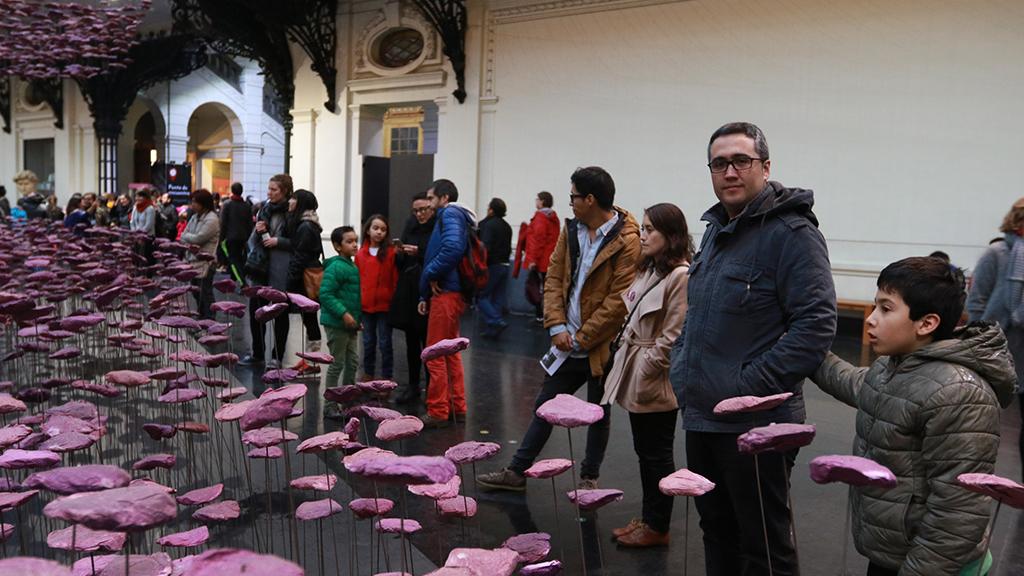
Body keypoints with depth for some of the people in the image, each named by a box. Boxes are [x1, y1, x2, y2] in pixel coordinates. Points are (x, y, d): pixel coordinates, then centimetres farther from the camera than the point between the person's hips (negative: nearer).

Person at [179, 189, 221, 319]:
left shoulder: (211, 220, -13)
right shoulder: (194, 217, 14)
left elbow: (198, 238, -19)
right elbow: (183, 236, 11)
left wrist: (186, 236, -1)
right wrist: (190, 244, -10)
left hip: (205, 262, -9)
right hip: (193, 260, 9)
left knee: (205, 293, -6)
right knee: (196, 292, 16)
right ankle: (200, 317, 28)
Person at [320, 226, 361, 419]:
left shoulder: (353, 266, 13)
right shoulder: (335, 267, -16)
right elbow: (325, 294, -22)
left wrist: (357, 317, 17)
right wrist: (343, 313, -25)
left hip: (349, 324, 9)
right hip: (336, 323, -9)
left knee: (353, 363, 15)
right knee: (337, 364, -2)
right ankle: (330, 406, 9)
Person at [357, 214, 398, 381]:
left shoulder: (391, 252, -5)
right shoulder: (361, 253, 6)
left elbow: (395, 279, -6)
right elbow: (356, 279, 8)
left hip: (384, 305, -3)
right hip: (365, 305, 4)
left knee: (385, 343, 4)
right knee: (368, 342, 15)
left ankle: (387, 378, 14)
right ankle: (368, 375, 28)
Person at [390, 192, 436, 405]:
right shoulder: (411, 227, 11)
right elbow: (401, 263, 15)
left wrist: (419, 253, -22)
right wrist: (400, 254, -6)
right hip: (408, 293, 6)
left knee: (428, 343, -1)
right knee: (411, 342, 13)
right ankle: (413, 386, 24)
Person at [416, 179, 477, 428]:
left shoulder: (450, 214, -9)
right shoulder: (455, 216, 20)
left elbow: (453, 246, -29)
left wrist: (431, 274, -16)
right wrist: (426, 295, 14)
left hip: (446, 293, -10)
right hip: (454, 293, 10)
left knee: (435, 354, -3)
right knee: (451, 352, 16)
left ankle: (438, 412, 3)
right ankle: (457, 408, 24)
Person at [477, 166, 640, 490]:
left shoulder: (626, 242, -16)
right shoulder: (571, 230, 6)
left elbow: (619, 300, -18)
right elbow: (554, 277, 6)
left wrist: (581, 338, -15)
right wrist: (557, 326, -6)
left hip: (600, 347, -6)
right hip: (568, 342, 6)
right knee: (545, 405, 13)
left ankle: (589, 478, 29)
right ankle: (517, 471, 24)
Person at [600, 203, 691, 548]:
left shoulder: (680, 276, -18)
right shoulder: (648, 270, 12)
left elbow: (673, 336, -21)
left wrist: (645, 370, -17)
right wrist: (625, 353, 10)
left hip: (655, 380, -9)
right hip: (635, 375, 9)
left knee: (657, 454, 4)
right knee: (644, 450, 17)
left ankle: (658, 528, 19)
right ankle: (649, 517, 30)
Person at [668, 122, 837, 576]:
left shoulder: (791, 232, -13)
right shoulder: (715, 230, 13)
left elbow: (816, 324, -21)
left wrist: (753, 385, -22)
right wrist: (682, 367, 11)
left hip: (756, 424, -8)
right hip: (700, 418, 8)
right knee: (717, 531, 22)